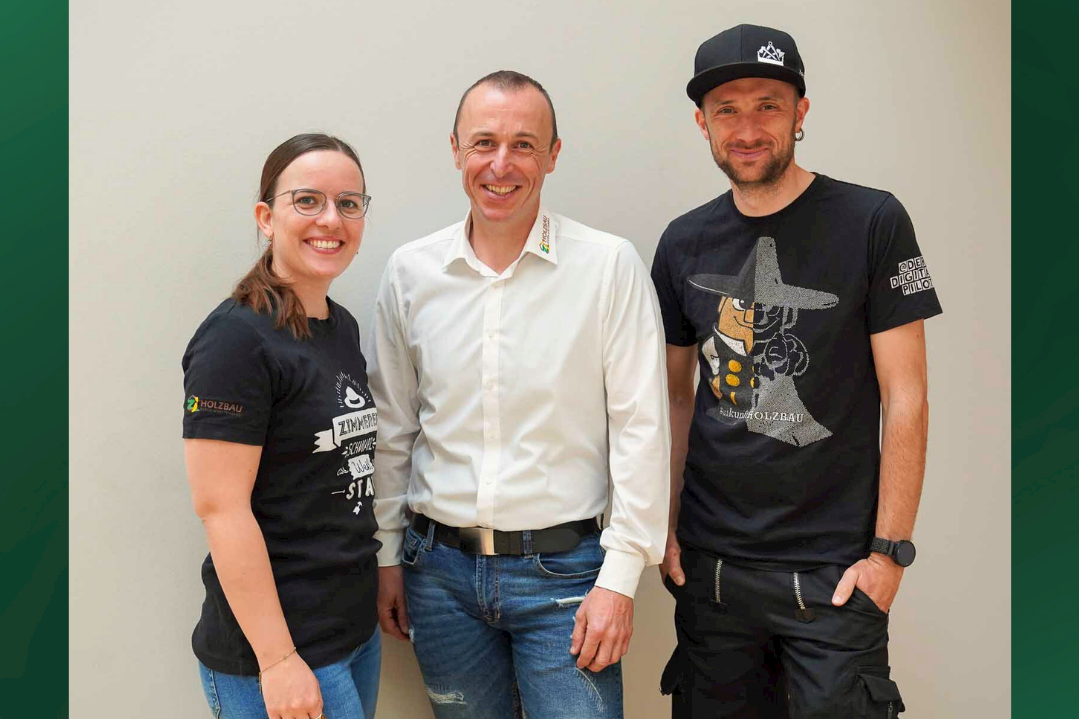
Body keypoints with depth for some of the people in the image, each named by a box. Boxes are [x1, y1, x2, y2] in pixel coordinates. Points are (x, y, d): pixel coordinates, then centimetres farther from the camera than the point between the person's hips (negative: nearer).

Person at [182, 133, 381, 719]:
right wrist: (278, 660, -19)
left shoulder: (343, 326, 8)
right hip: (277, 651, -8)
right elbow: (220, 508, -19)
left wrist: (383, 577, 15)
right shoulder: (237, 337, -16)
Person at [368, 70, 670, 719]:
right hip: (439, 569, 3)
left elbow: (640, 428, -8)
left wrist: (620, 575, -9)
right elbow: (392, 429, 8)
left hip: (563, 571, -2)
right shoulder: (411, 273, 1)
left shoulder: (610, 265, -8)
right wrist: (386, 556, 9)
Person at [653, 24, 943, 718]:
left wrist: (890, 551, -10)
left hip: (832, 569, -3)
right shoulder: (685, 243, 4)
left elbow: (906, 399, -7)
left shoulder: (873, 223, -7)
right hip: (711, 563, 4)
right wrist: (666, 525, 5)